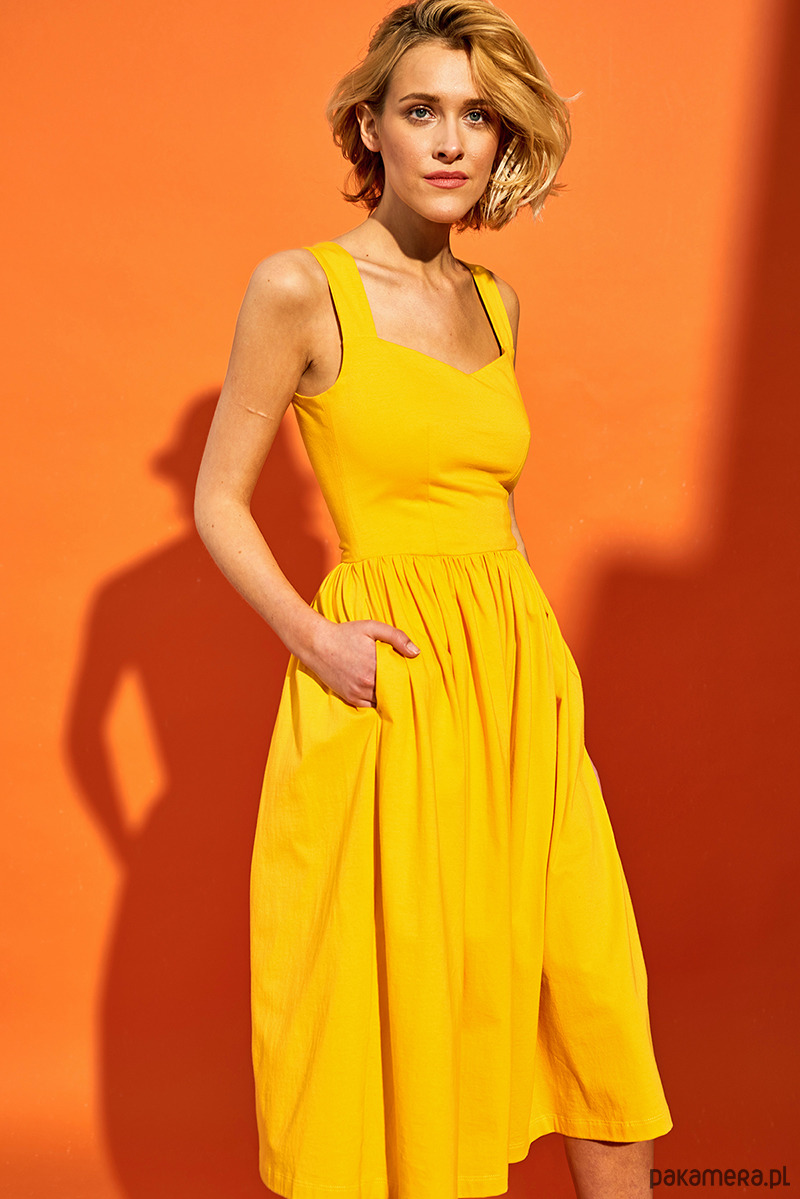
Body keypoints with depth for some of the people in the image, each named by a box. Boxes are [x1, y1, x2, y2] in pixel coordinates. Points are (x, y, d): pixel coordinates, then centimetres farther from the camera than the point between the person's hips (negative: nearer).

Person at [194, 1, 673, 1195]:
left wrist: (546, 645, 8)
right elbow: (219, 503, -3)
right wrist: (312, 638, -15)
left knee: (594, 988, 10)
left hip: (519, 683, 5)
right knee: (398, 999, 5)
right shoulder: (298, 287, -7)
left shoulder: (493, 300, 10)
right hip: (386, 686, -5)